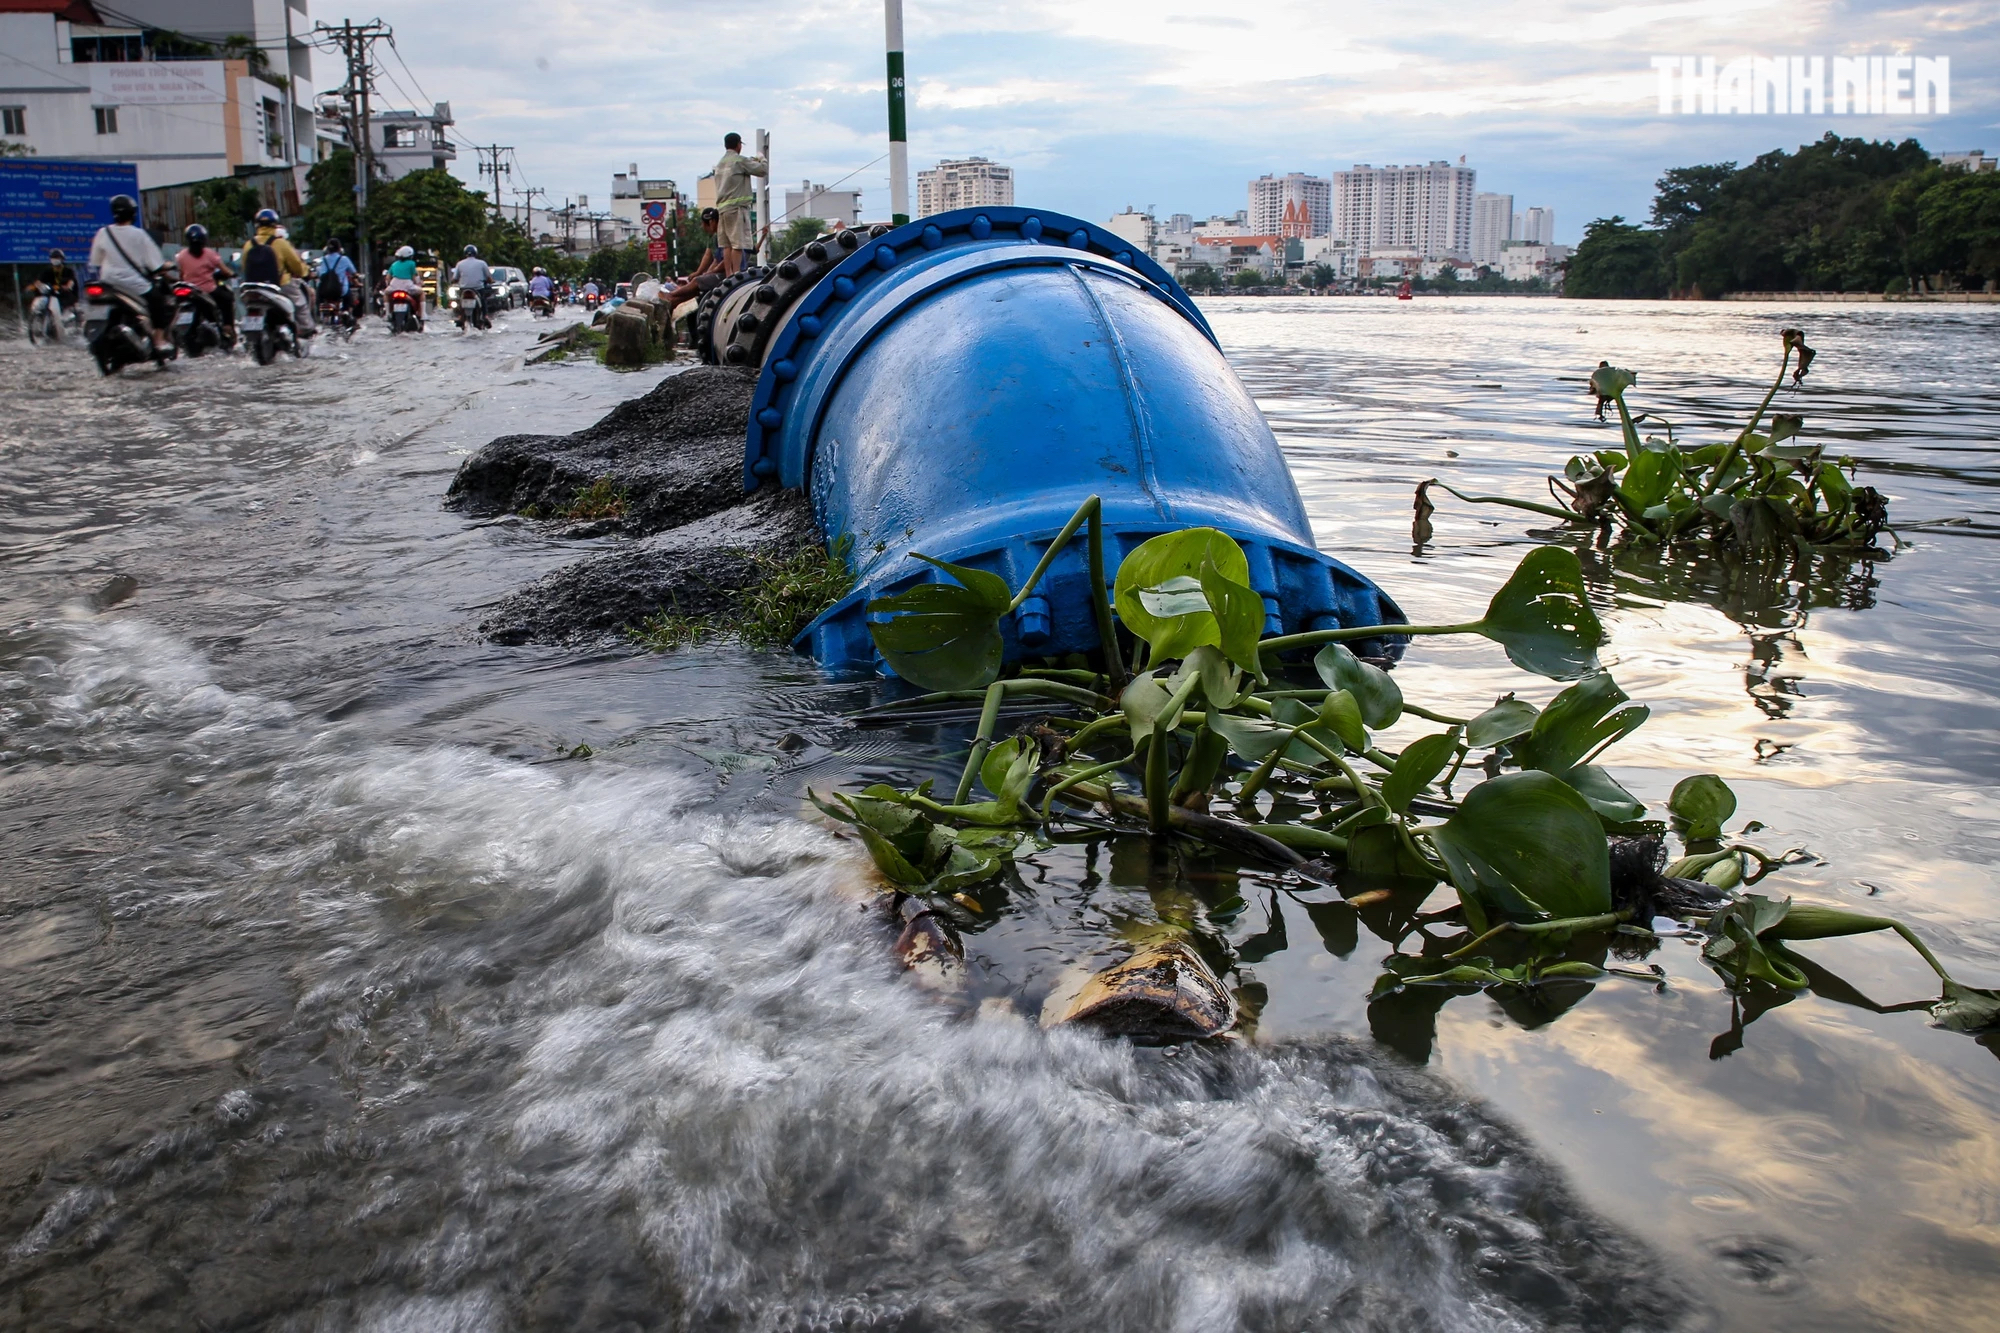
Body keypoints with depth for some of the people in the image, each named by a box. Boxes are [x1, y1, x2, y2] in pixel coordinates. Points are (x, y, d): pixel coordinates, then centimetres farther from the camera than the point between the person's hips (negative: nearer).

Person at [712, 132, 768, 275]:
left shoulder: (720, 163, 19)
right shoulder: (739, 161, -6)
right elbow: (763, 170, -8)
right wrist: (762, 159, 13)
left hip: (722, 207, 8)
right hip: (737, 206, -8)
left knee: (727, 244, 5)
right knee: (739, 243, -11)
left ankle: (728, 276, 3)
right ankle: (736, 274, -18)